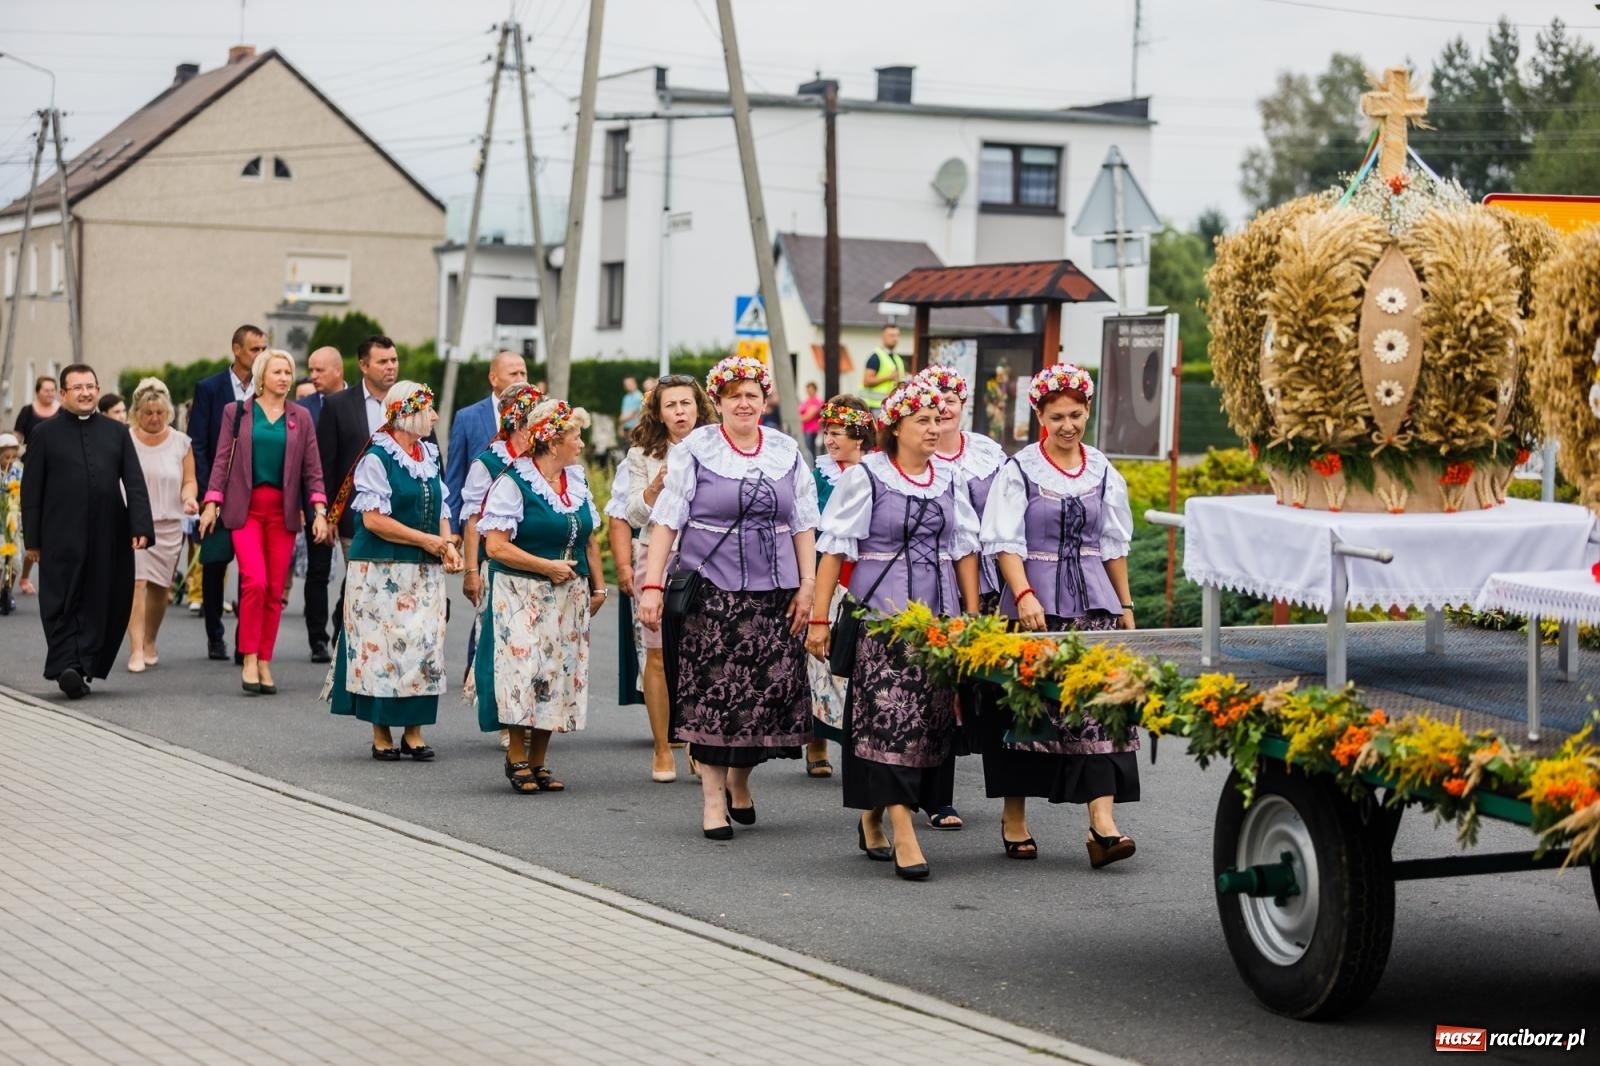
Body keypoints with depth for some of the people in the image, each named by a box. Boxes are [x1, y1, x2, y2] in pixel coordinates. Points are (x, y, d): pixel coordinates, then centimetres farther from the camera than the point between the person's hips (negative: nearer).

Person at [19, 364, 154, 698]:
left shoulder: (117, 432, 13)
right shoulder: (45, 434, 6)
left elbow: (135, 483, 8)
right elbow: (31, 491, 5)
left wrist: (141, 527, -4)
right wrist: (32, 539, 0)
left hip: (108, 538, 2)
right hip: (62, 538, -2)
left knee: (101, 604, 3)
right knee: (63, 605, -6)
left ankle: (85, 669, 8)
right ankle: (66, 666, -10)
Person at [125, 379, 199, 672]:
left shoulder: (180, 442, 6)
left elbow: (189, 480, 9)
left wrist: (189, 497, -11)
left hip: (169, 524, 3)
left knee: (160, 588, 7)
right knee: (136, 583, -14)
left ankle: (150, 642, 27)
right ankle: (136, 650, -18)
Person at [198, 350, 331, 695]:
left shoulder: (301, 418, 10)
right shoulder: (237, 412, 6)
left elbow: (312, 469, 7)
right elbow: (222, 459, 5)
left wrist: (319, 510, -4)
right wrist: (211, 503, -4)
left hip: (283, 510, 2)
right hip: (246, 507, -2)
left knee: (275, 590, 2)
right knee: (255, 581, -17)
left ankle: (264, 663, 10)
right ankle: (249, 659, -8)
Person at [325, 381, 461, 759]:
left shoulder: (429, 455, 14)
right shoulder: (377, 458, -8)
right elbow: (374, 518, -14)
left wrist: (447, 545, -2)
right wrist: (426, 540, -13)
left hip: (425, 571, 6)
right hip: (382, 570, -6)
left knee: (424, 646, 2)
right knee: (382, 645, -4)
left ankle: (413, 731, 7)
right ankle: (381, 733, 4)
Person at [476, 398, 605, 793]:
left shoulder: (576, 481, 11)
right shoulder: (513, 483, -10)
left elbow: (588, 539, 20)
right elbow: (496, 546, -15)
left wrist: (598, 586, 14)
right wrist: (547, 566, -14)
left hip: (568, 598, 6)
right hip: (522, 594, -6)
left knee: (559, 675, 4)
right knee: (524, 670, -12)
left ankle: (538, 762, 11)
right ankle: (517, 757, 0)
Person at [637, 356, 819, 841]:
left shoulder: (786, 452, 11)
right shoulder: (694, 450, 2)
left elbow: (804, 525, 12)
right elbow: (666, 520, -2)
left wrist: (807, 585, 3)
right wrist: (652, 585, -9)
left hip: (774, 591, 3)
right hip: (712, 591, -3)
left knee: (772, 686, 2)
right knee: (713, 691, -5)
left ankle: (740, 780, 24)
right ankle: (713, 796, 4)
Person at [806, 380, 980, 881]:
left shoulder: (950, 477, 11)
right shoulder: (865, 476, -3)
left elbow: (965, 548, 14)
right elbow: (835, 548, -3)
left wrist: (972, 616, 9)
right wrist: (819, 619, -7)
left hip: (938, 614, 5)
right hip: (882, 614, -5)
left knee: (931, 717, 5)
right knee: (891, 715, -12)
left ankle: (872, 819, 22)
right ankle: (904, 835, -15)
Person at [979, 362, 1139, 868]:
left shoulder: (1103, 471, 11)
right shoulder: (1019, 470, -1)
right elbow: (1005, 541, -7)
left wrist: (1125, 605, 17)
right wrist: (1024, 596, -20)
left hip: (1093, 602, 3)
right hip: (1035, 602, -3)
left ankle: (1103, 822, -15)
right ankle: (1014, 818, 18)